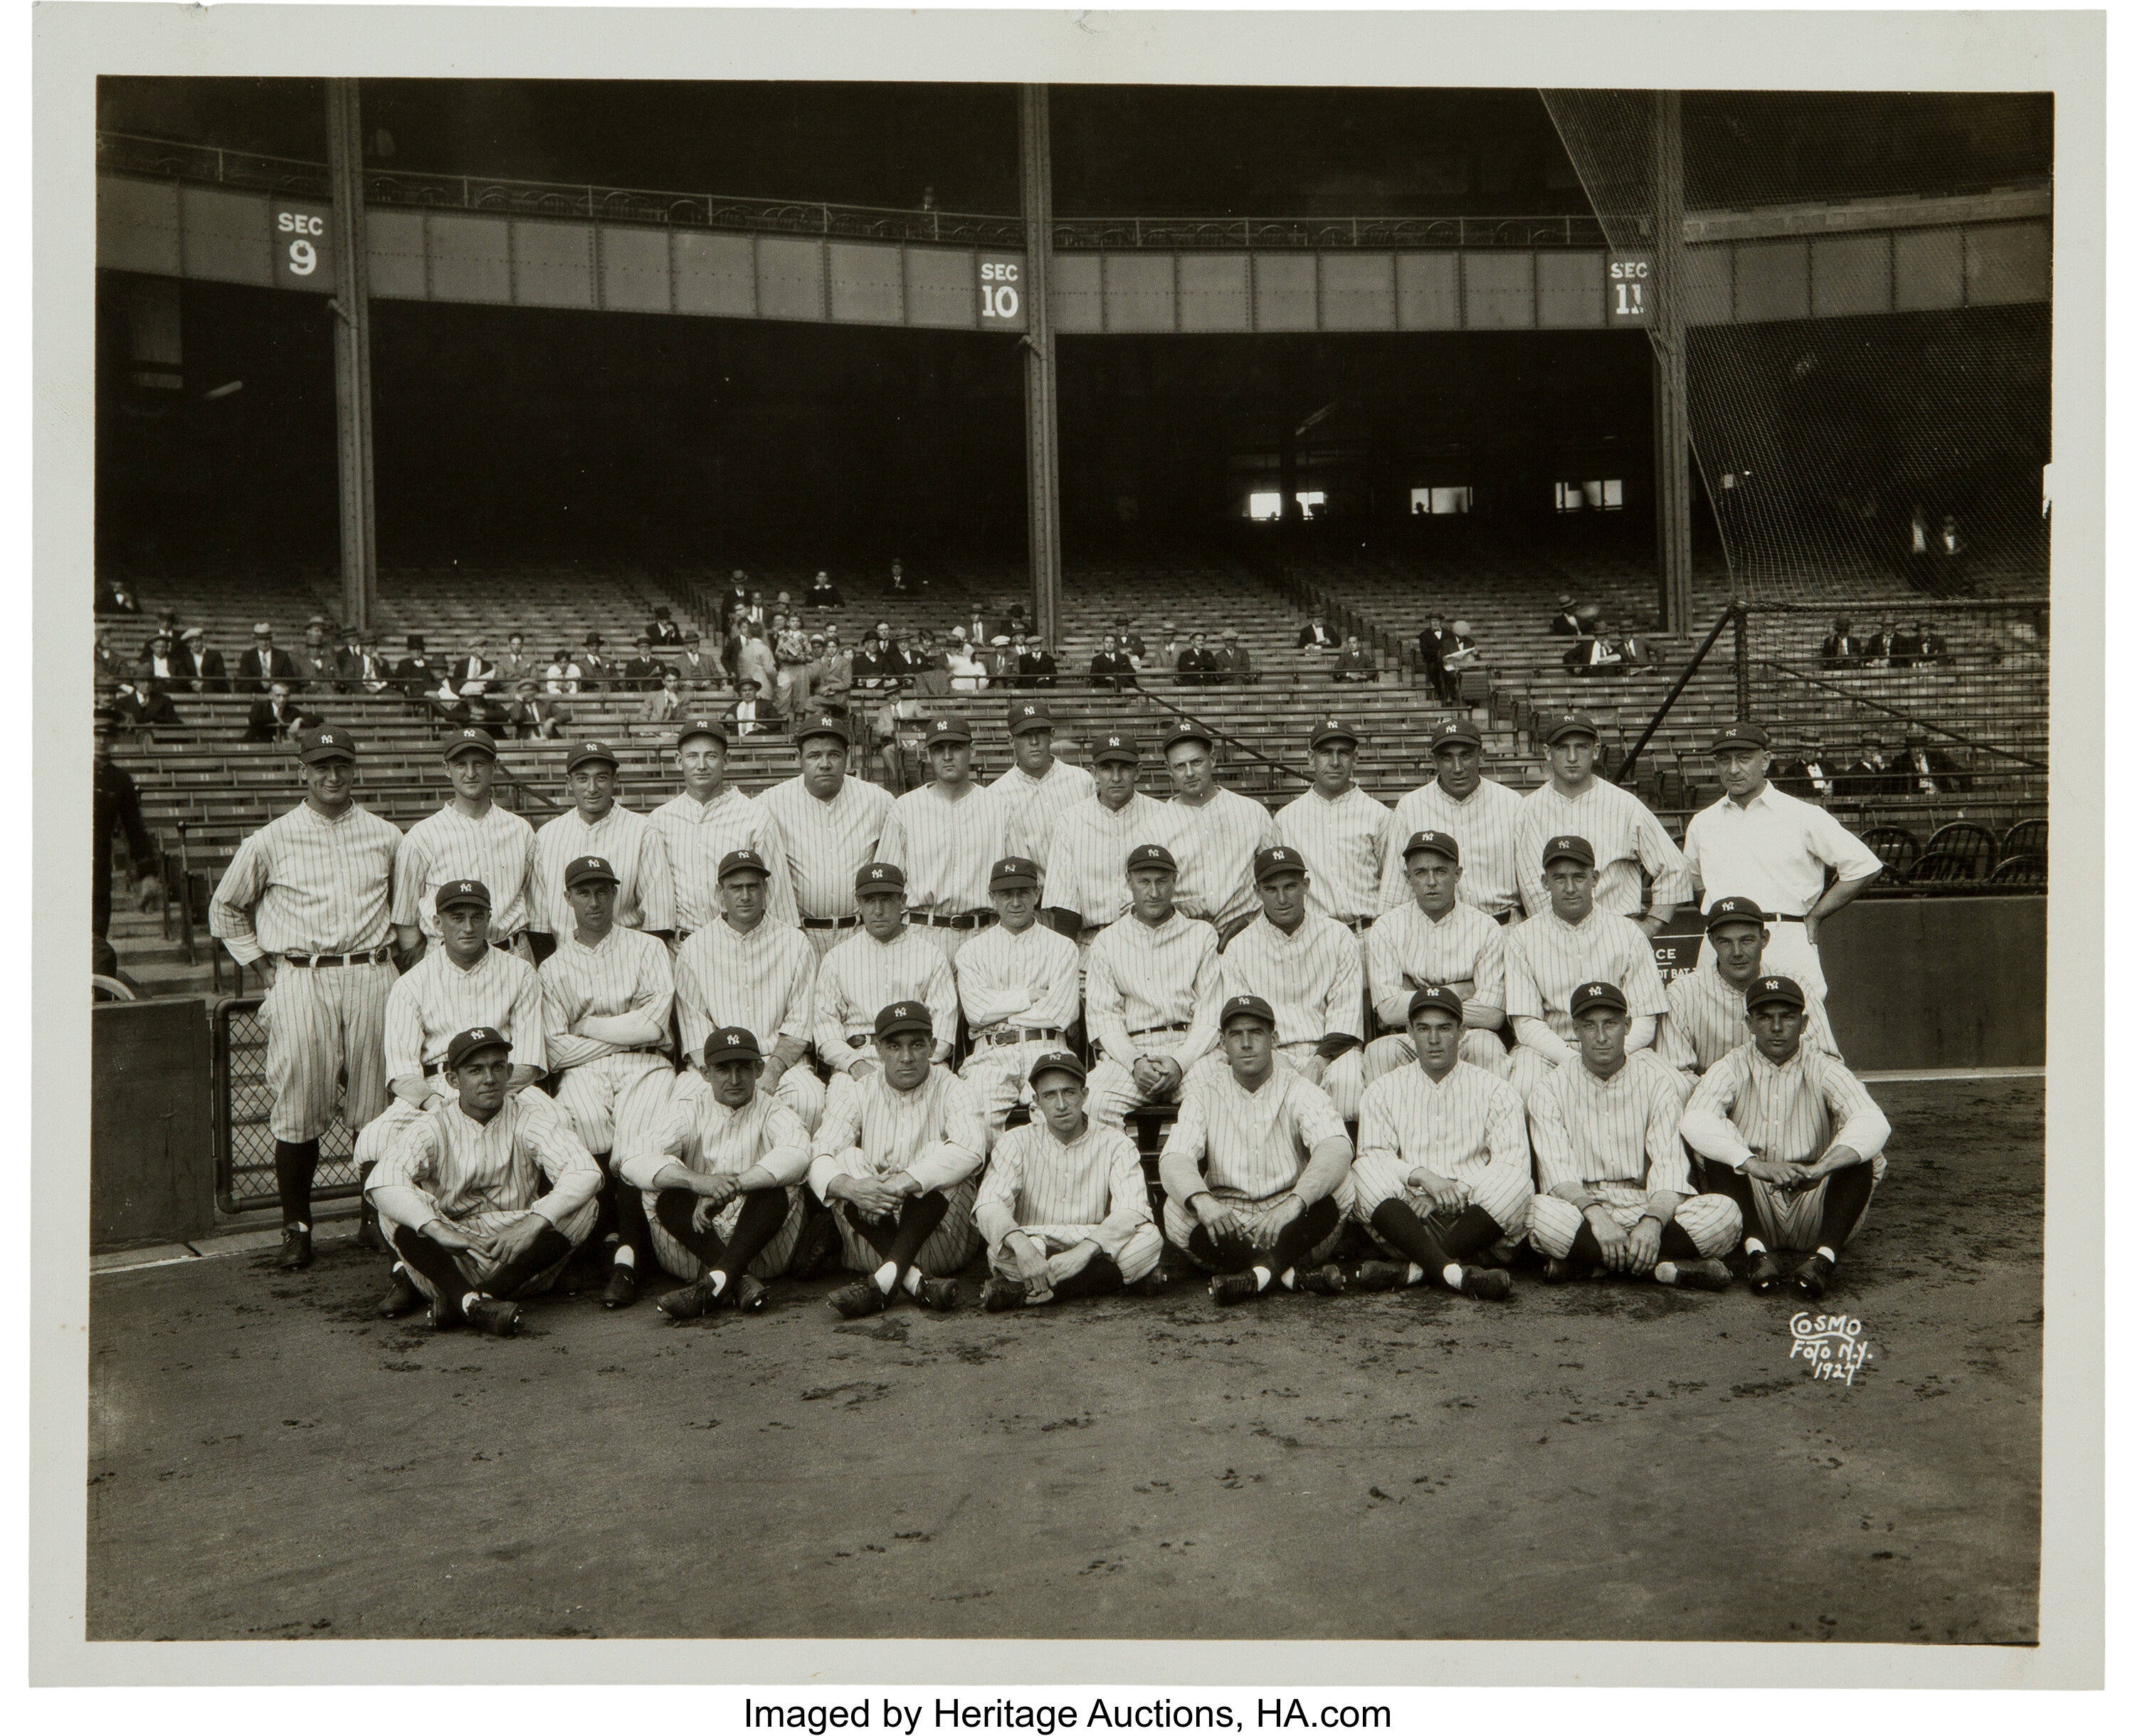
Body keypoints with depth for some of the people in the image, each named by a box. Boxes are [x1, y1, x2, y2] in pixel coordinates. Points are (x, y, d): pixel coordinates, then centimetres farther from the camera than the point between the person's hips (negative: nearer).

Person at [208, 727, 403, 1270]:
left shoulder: (387, 837, 9)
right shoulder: (272, 840, 3)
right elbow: (226, 908, 13)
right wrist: (264, 967, 7)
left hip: (370, 976, 2)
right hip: (300, 979, -2)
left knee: (375, 1104, 4)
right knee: (299, 1107, -4)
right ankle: (296, 1229, 5)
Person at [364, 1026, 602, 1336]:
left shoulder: (530, 1117, 0)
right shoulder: (432, 1128, 0)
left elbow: (586, 1174, -17)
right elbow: (381, 1182, -21)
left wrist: (533, 1223, -33)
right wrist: (438, 1229, -37)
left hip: (519, 1264, 1)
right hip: (447, 1262, 0)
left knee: (581, 1208, -23)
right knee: (397, 1205, -23)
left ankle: (459, 1302, -31)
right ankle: (471, 1301, -38)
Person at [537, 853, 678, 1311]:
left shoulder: (647, 949, 15)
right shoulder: (553, 968, 19)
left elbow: (654, 1024, 0)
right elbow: (556, 1048, 4)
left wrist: (588, 1025, 4)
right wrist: (625, 1032, 1)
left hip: (644, 1067, -1)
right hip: (582, 1072, 1)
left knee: (638, 1139, -31)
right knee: (587, 1122, -33)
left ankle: (626, 1257, -34)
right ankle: (632, 1234, -20)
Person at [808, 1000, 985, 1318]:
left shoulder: (950, 1090, 0)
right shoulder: (859, 1093, 7)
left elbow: (971, 1149, -22)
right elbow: (818, 1158, -8)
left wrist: (906, 1181, -34)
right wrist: (850, 1187, -31)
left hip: (942, 1243, -2)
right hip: (869, 1249, 2)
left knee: (936, 1154, -23)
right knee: (848, 1159, -19)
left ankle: (884, 1280, -37)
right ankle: (915, 1281, -35)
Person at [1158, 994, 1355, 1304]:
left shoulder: (1298, 1089, -2)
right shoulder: (1205, 1093, 2)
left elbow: (1337, 1149, -22)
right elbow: (1174, 1160, -14)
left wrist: (1295, 1203, -42)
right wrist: (1201, 1200, -39)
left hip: (1294, 1229, -1)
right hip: (1224, 1222, 1)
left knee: (1339, 1188, -26)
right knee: (1177, 1211, -28)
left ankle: (1260, 1273, -31)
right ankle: (1295, 1275, -26)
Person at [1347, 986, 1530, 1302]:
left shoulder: (1494, 1090, 10)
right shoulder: (1384, 1090, 14)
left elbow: (1512, 1163, -3)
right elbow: (1371, 1157, 1)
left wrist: (1449, 1194, -16)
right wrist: (1420, 1175, -19)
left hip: (1474, 1219, 0)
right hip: (1409, 1217, 1)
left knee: (1516, 1182, -29)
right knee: (1364, 1176, -27)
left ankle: (1417, 1270, -30)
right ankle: (1456, 1273, -39)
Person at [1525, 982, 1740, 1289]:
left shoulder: (1656, 1080, 6)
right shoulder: (1551, 1091, 4)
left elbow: (1670, 1166, -7)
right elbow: (1557, 1171, -10)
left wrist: (1653, 1220, -28)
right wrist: (1595, 1213, -31)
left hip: (1649, 1208, 2)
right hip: (1582, 1212, -1)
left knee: (1725, 1214, -25)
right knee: (1541, 1213, -35)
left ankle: (1586, 1263, -23)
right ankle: (1668, 1268, -25)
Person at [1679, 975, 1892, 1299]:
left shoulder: (1824, 1070, 0)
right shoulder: (1732, 1069, -1)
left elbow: (1874, 1123, -19)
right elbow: (1695, 1122, -22)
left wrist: (1818, 1168, -38)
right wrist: (1756, 1165, -39)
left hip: (1812, 1211, 0)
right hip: (1753, 1207, 0)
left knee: (1858, 1157, -22)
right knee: (1720, 1152, -23)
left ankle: (1825, 1256, -35)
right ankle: (1755, 1250, -35)